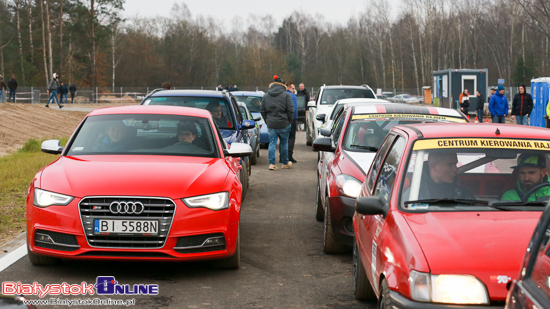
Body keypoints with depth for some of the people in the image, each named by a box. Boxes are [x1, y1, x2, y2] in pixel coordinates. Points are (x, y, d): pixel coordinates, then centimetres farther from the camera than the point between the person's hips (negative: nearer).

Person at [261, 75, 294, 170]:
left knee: (272, 143, 5)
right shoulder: (286, 95, -5)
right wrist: (289, 121, 3)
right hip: (283, 124, -2)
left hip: (271, 124, 3)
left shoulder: (265, 96, 7)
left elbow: (262, 110, 10)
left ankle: (272, 163, -3)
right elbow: (290, 110, -8)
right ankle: (285, 163, 21)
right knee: (284, 143, 10)